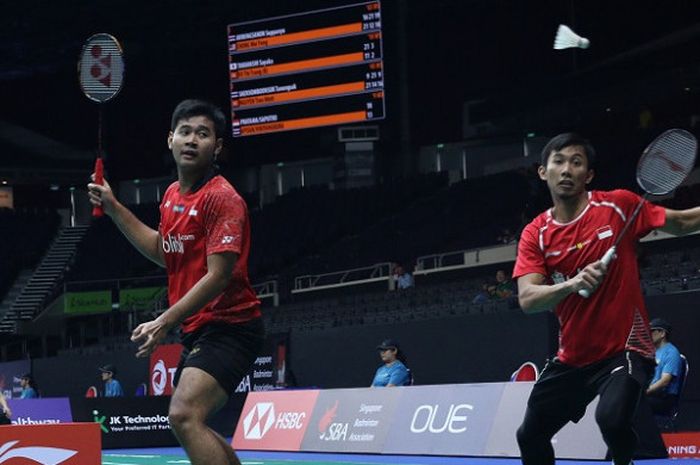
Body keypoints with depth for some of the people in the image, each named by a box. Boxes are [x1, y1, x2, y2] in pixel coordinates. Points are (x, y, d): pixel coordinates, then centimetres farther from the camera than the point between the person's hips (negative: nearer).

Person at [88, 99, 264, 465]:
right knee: (190, 425, 18)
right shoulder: (172, 195, 11)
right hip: (198, 330, 10)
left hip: (228, 327, -10)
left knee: (184, 416, -26)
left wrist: (165, 321, -29)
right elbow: (165, 253, 26)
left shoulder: (222, 198, -16)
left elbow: (218, 275, -22)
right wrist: (113, 208, 21)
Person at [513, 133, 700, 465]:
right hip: (572, 359, 5)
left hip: (624, 349, -5)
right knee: (530, 436, 10)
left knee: (611, 418, -31)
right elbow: (527, 299, -15)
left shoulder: (618, 206, -8)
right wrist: (572, 283, -33)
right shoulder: (535, 235, -2)